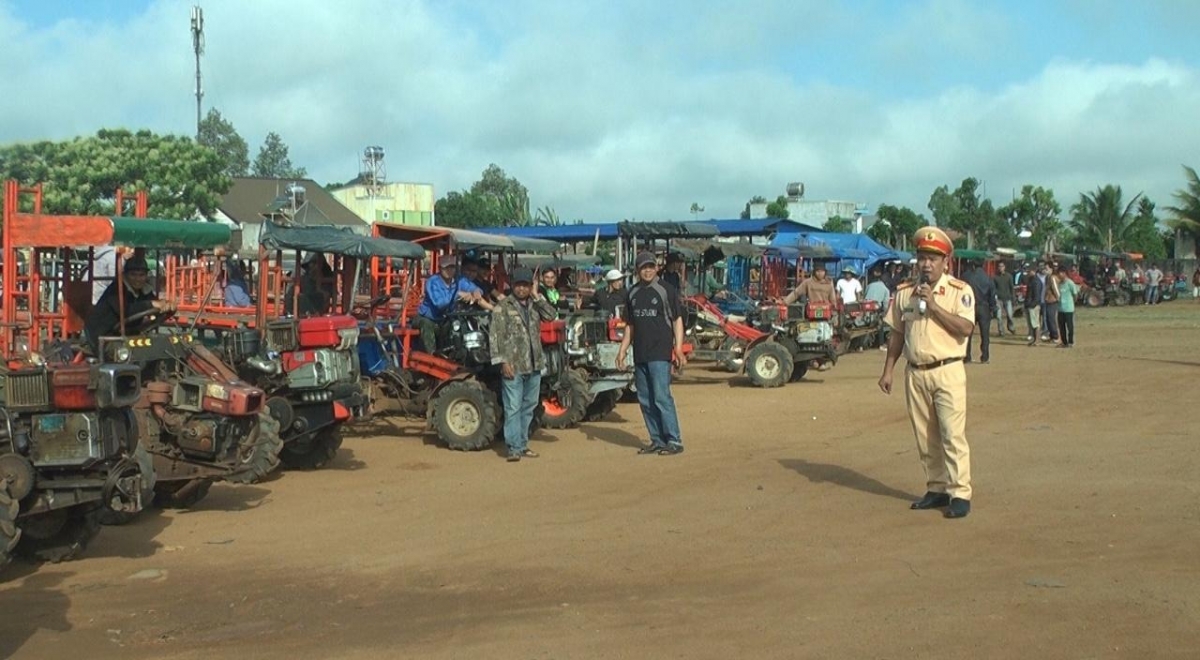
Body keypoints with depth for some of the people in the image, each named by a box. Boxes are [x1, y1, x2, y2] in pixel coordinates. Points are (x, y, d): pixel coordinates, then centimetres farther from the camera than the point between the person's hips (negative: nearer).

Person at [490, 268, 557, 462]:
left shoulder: (534, 305, 12)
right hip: (513, 366, -6)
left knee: (528, 407, 12)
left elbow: (551, 316, -4)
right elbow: (495, 336, -9)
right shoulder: (503, 307, -4)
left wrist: (537, 297, -5)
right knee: (513, 408, -6)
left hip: (534, 365, 6)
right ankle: (514, 448, -5)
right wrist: (502, 361, -15)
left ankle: (523, 444, 21)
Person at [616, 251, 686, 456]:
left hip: (660, 354, -6)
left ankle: (675, 441, -5)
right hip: (640, 354, 7)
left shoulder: (666, 290, -4)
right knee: (645, 400, 8)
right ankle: (657, 441, 16)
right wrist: (622, 350, 14)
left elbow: (677, 320, -5)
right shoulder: (633, 293, 13)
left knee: (661, 397, -11)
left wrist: (678, 348, -15)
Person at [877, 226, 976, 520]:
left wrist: (933, 305, -20)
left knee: (952, 434, -8)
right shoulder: (904, 293, 10)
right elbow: (897, 334, 15)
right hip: (915, 373, 5)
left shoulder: (960, 291, -4)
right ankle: (936, 489, 21)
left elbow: (965, 328, -17)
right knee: (925, 437, 10)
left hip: (947, 372, -5)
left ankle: (959, 493, -4)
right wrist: (887, 370, 12)